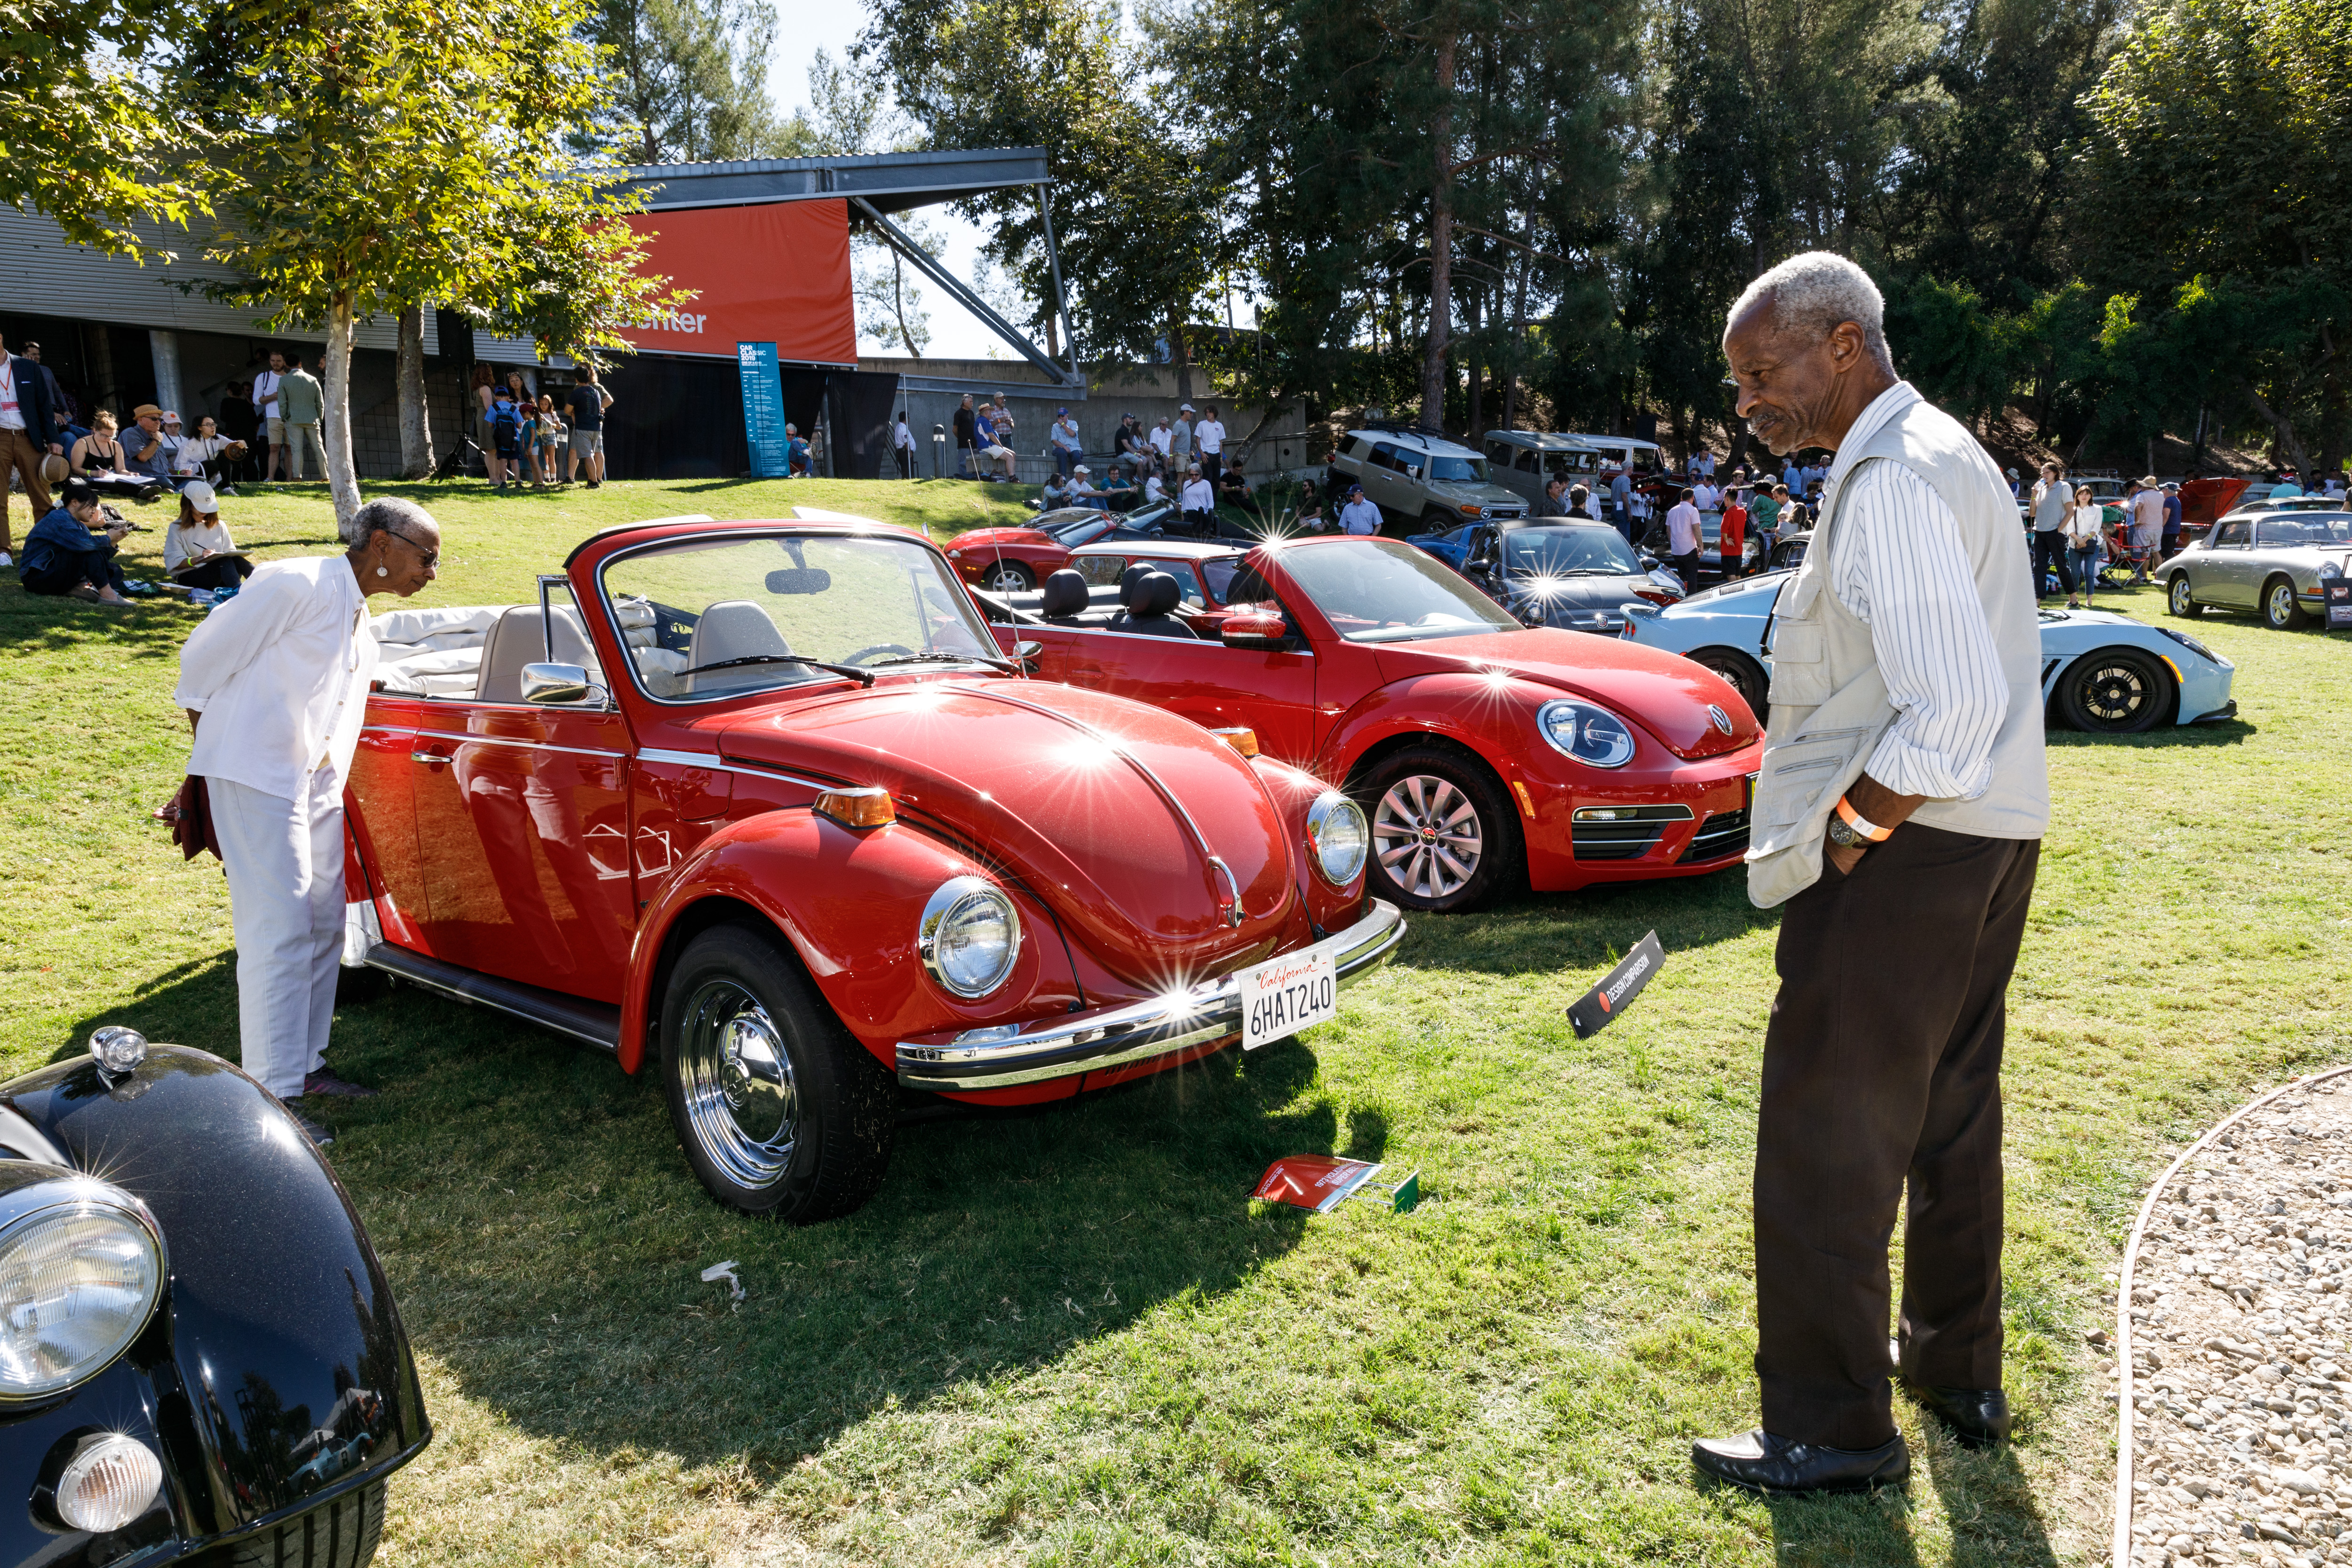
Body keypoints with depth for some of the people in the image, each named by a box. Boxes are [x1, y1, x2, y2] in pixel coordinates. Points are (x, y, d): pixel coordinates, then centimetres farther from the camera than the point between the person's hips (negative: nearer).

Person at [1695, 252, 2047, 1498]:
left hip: (1901, 850, -11)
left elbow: (1957, 708, -27)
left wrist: (1846, 835, -17)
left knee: (1826, 1141, 0)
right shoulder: (1946, 453, 14)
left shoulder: (1889, 482, -18)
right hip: (1992, 836, 11)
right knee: (1952, 1115, 21)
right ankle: (1959, 1377, 37)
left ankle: (1834, 1431, 13)